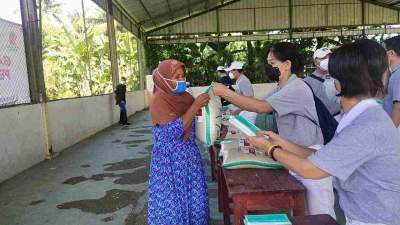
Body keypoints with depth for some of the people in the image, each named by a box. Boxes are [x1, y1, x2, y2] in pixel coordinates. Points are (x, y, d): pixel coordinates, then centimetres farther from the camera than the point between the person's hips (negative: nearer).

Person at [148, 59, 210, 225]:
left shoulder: (185, 96, 4)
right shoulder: (158, 101, -14)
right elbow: (176, 130, -22)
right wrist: (196, 105, -23)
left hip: (190, 156, 6)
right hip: (169, 160, -5)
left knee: (195, 200, 11)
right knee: (171, 203, 4)